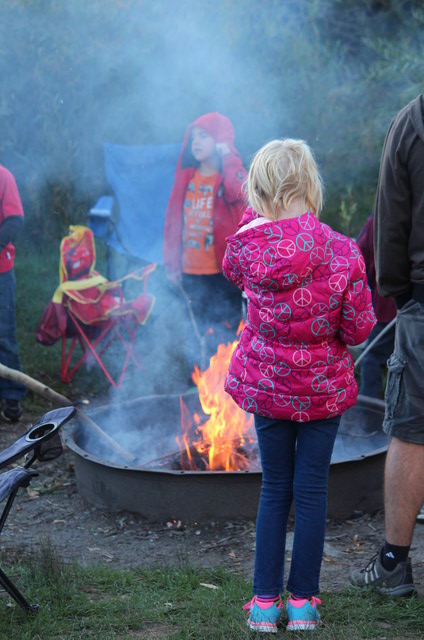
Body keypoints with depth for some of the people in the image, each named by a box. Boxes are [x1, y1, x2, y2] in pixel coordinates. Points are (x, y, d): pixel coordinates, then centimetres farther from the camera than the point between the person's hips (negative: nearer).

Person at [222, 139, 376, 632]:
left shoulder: (246, 246, -12)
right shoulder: (343, 253, -17)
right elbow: (359, 330, -11)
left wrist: (255, 213, 19)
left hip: (267, 384, 2)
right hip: (324, 388, -1)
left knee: (274, 488, 14)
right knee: (311, 489, 9)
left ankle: (265, 600, 17)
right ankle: (303, 601, 17)